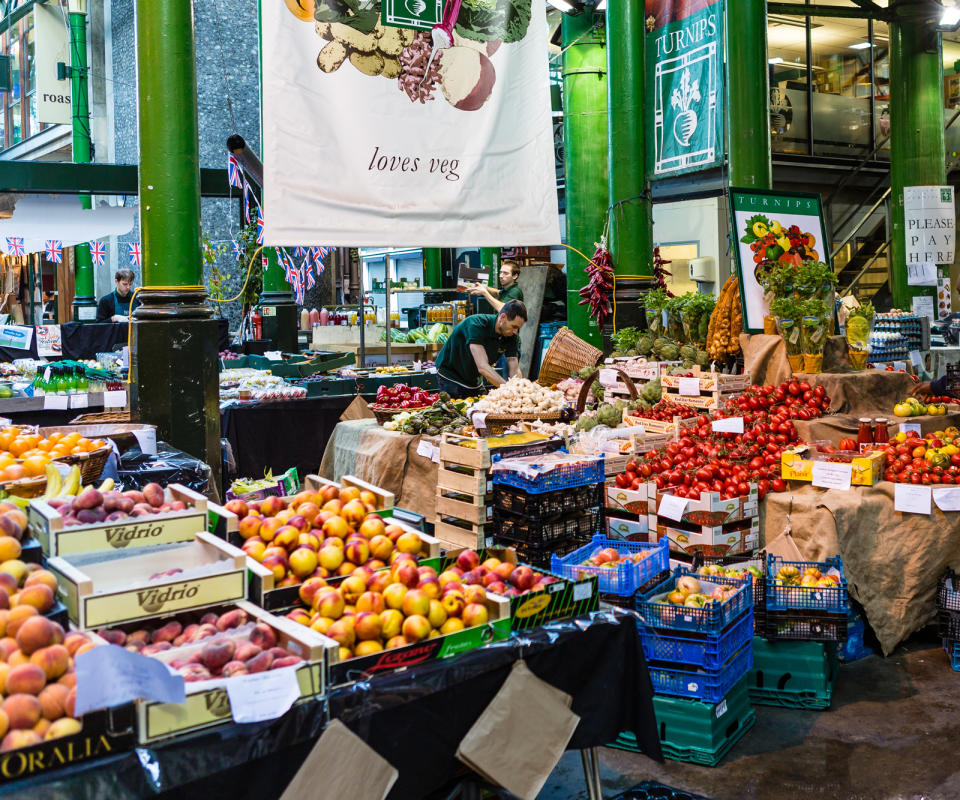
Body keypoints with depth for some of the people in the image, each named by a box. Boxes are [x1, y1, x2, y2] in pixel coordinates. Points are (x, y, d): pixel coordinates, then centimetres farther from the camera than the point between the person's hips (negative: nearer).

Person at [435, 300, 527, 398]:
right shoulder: (476, 325, -31)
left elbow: (514, 370, -11)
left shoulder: (510, 336, -11)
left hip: (475, 379, 6)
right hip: (451, 374, -6)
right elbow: (483, 367, -39)